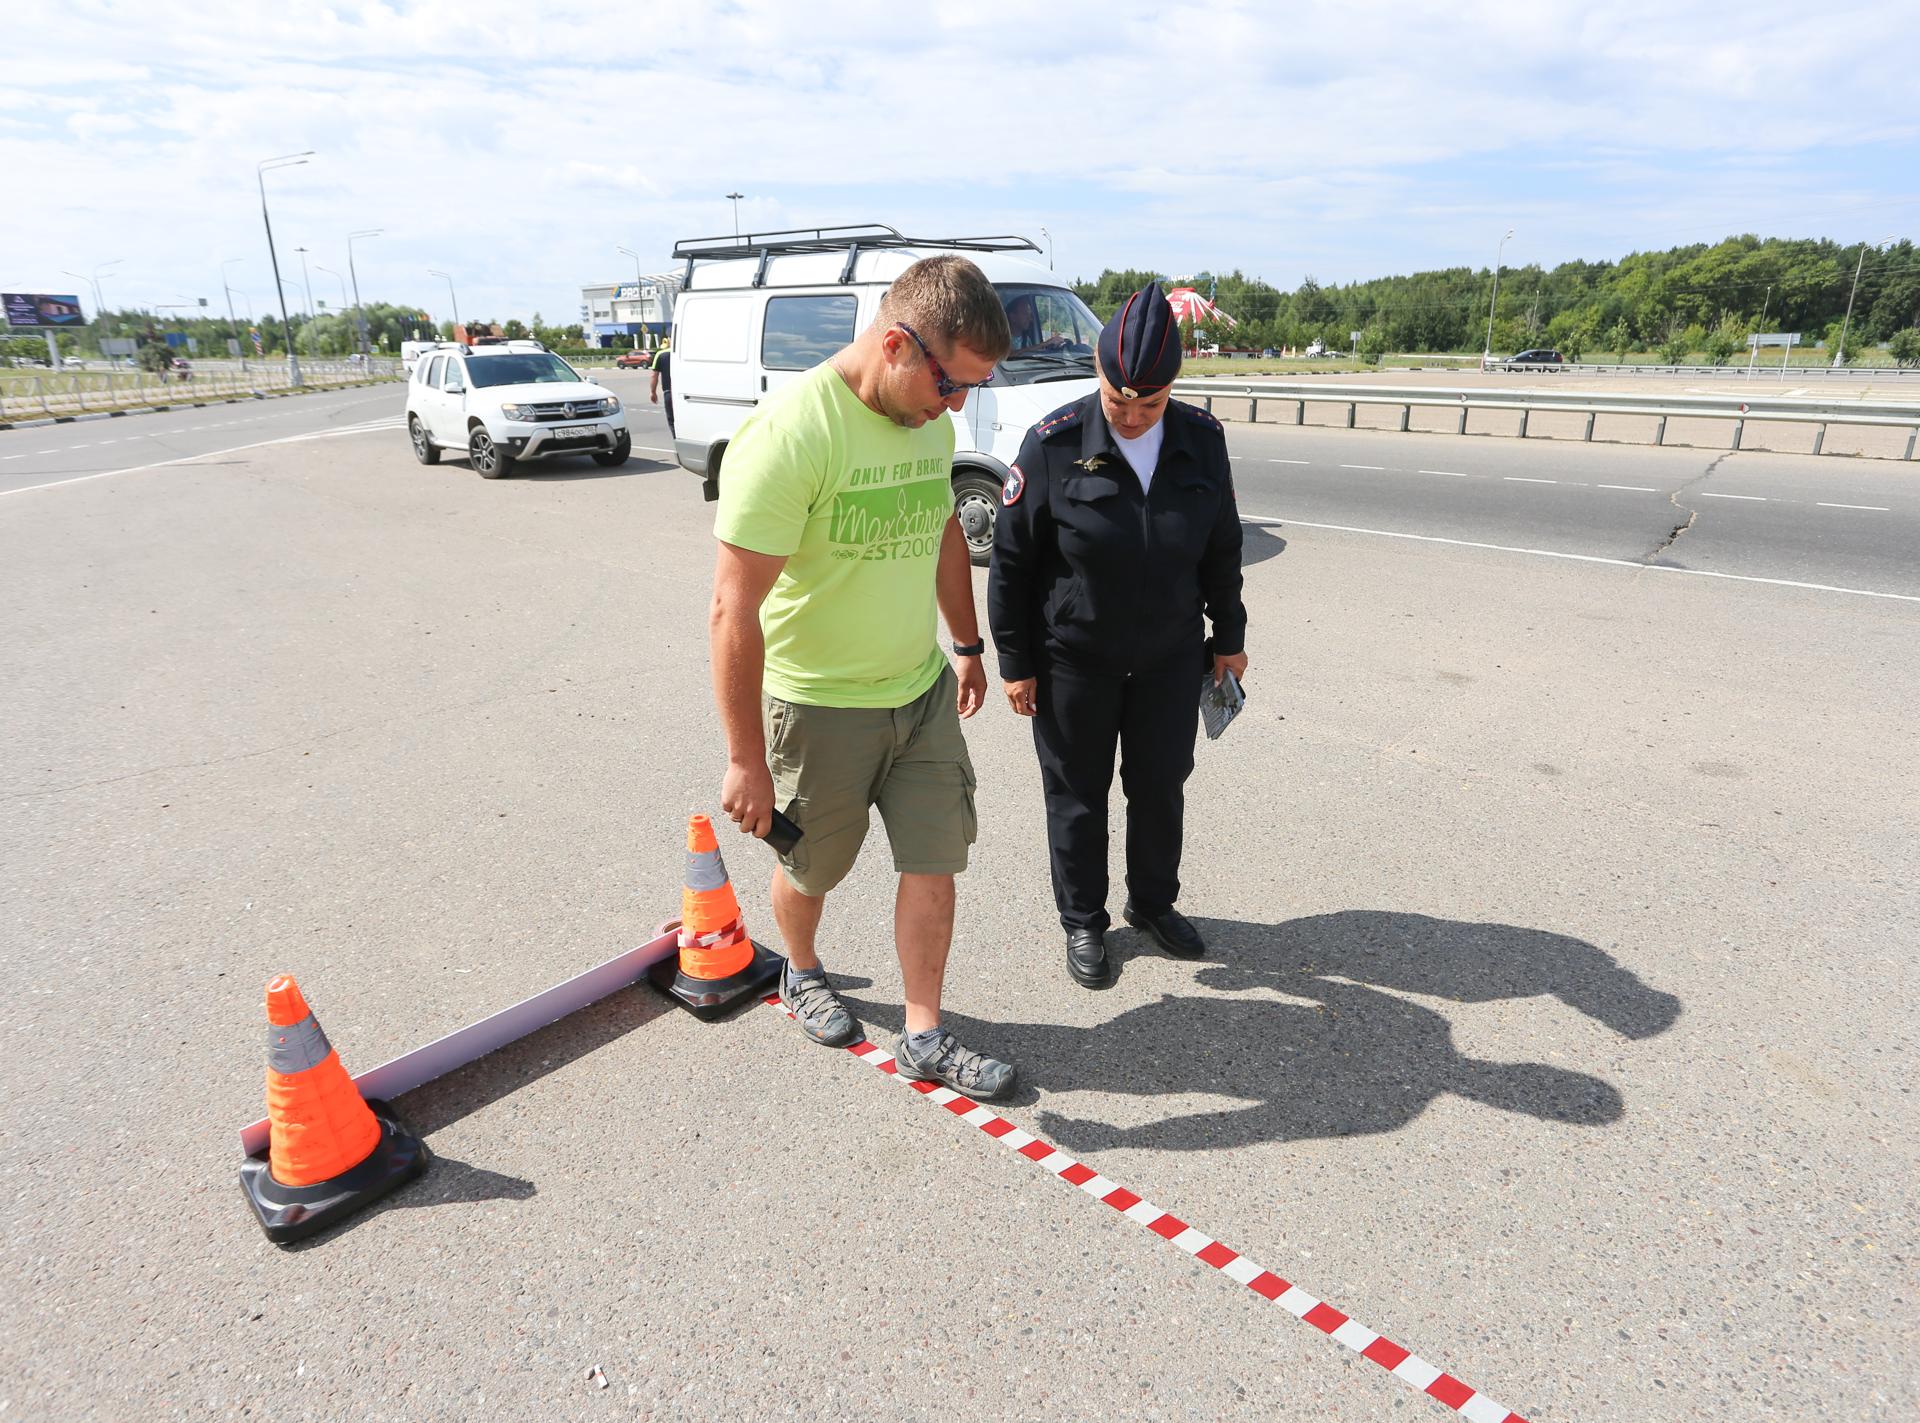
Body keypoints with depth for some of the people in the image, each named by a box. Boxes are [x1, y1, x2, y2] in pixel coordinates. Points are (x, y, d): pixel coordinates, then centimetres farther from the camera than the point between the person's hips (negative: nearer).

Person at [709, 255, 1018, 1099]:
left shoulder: (930, 422, 0)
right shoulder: (790, 434, -25)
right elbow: (735, 610, -25)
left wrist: (968, 643, 23)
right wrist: (746, 760, -23)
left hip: (923, 690, 6)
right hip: (819, 706, -6)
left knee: (933, 864, 9)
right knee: (810, 870, 16)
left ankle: (924, 1038, 26)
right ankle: (802, 974, 47)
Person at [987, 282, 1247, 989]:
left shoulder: (1201, 439, -5)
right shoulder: (1055, 443, -16)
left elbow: (1222, 548, 7)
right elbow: (1010, 560, -10)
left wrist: (1228, 636, 12)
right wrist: (1015, 661, -7)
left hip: (1171, 657, 3)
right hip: (1074, 660, -3)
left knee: (1161, 786, 16)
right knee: (1077, 796, 11)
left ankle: (1154, 902, 40)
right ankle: (1083, 922, 31)